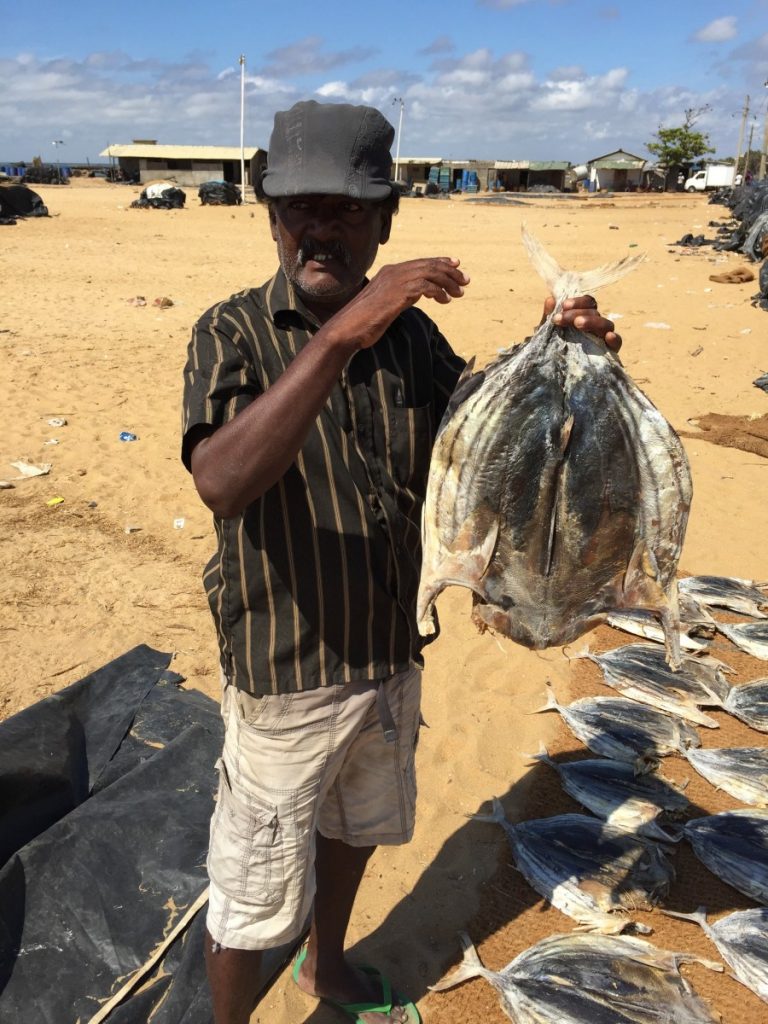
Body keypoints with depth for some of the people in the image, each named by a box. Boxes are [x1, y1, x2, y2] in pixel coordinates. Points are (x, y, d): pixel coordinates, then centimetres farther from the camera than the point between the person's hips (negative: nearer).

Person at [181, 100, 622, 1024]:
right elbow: (220, 483, -36)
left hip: (391, 658, 6)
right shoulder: (234, 334, -18)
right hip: (286, 674, -6)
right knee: (257, 891, 12)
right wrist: (339, 336, -44)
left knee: (355, 829, 29)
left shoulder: (411, 334, -3)